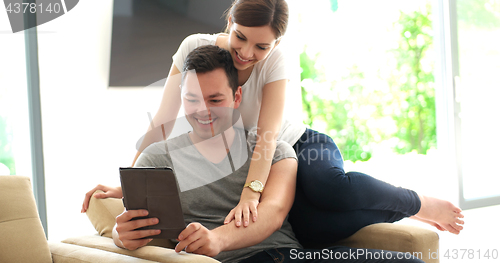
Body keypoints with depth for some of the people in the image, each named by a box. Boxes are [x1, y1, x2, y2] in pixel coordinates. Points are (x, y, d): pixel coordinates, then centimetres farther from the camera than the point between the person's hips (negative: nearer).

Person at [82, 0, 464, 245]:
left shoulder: (275, 60, -16)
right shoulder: (196, 48, -13)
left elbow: (268, 134, -27)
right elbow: (163, 122, -13)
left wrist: (250, 194, -42)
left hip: (303, 147, -1)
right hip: (242, 165, 2)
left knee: (329, 188, -39)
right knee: (312, 228, -30)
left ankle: (418, 203, -10)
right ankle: (401, 210, -2)